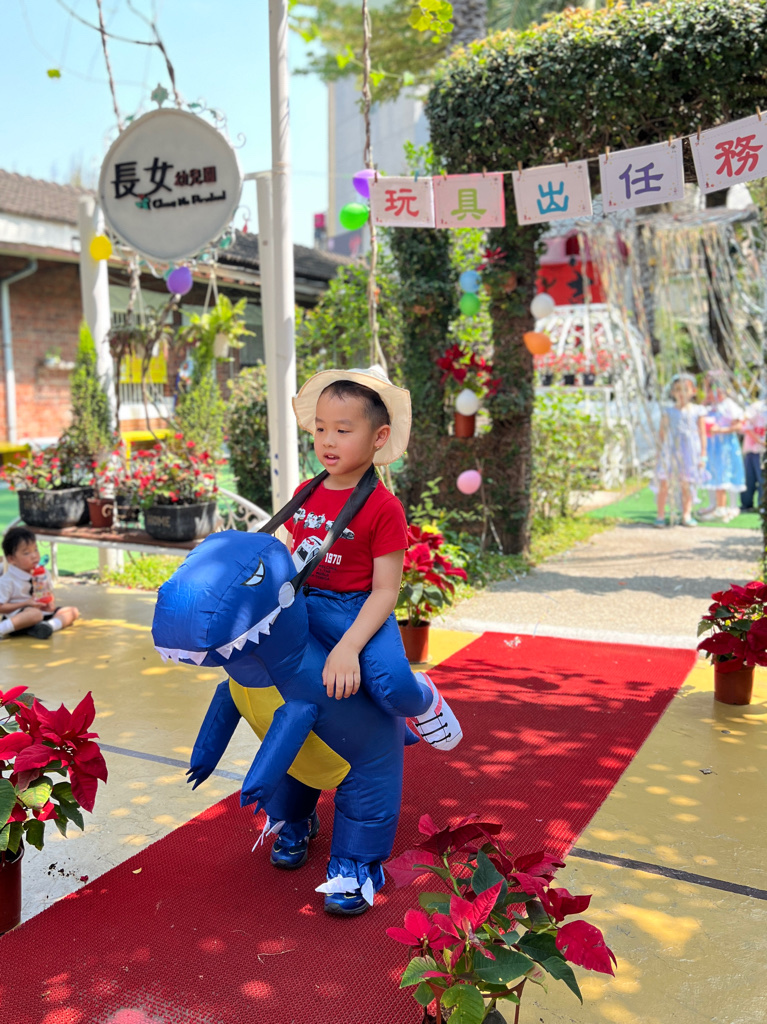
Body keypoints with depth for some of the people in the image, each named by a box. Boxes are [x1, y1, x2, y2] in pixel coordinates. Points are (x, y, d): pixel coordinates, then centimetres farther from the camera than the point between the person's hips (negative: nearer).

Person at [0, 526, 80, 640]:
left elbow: (49, 593, 21)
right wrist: (26, 603, -18)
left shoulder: (43, 573, 7)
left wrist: (49, 603, -3)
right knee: (34, 614, -38)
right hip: (16, 615, -7)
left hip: (43, 612, 8)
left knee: (73, 611, -5)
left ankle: (50, 625, -32)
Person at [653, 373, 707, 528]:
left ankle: (686, 516, 12)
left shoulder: (697, 411, 4)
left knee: (687, 485, 4)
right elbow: (662, 434, 10)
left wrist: (703, 455, 3)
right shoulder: (668, 411, 6)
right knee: (663, 483, -6)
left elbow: (702, 434, 6)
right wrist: (659, 453, 7)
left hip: (689, 453, 0)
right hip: (670, 451, 0)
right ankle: (660, 516, 1)